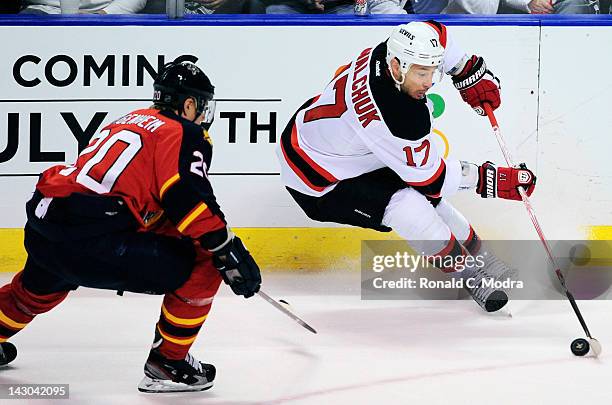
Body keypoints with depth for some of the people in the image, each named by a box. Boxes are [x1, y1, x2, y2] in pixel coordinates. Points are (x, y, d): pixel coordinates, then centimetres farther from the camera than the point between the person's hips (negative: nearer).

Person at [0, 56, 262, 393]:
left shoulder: (130, 121, 27)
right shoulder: (183, 134, 1)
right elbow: (187, 198, -14)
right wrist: (228, 252, -12)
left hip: (41, 231, 9)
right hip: (92, 244, -9)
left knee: (41, 285, 41)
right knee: (201, 269, 0)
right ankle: (167, 365, 5)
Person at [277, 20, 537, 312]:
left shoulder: (389, 52, -18)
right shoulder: (398, 118, -39)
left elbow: (436, 33, 7)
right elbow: (430, 177, -23)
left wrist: (470, 72, 6)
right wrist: (488, 180, -19)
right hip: (318, 180, -9)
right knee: (407, 206, -23)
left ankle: (480, 256, 26)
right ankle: (471, 276, -5)